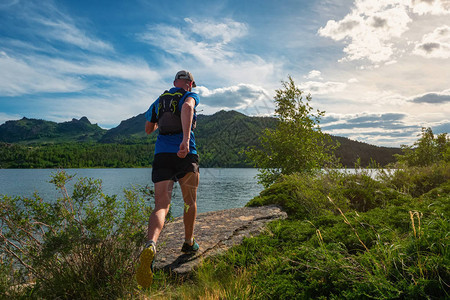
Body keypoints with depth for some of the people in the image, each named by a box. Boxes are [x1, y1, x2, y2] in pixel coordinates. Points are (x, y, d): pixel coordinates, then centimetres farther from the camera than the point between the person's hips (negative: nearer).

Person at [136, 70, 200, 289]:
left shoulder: (159, 101, 21)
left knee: (161, 205, -7)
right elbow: (187, 107, -21)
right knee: (190, 201, 17)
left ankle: (150, 245, -34)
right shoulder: (190, 96, 6)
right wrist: (186, 139, -34)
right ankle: (189, 243, 30)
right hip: (184, 155, -3)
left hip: (161, 155, 3)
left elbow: (148, 129, 30)